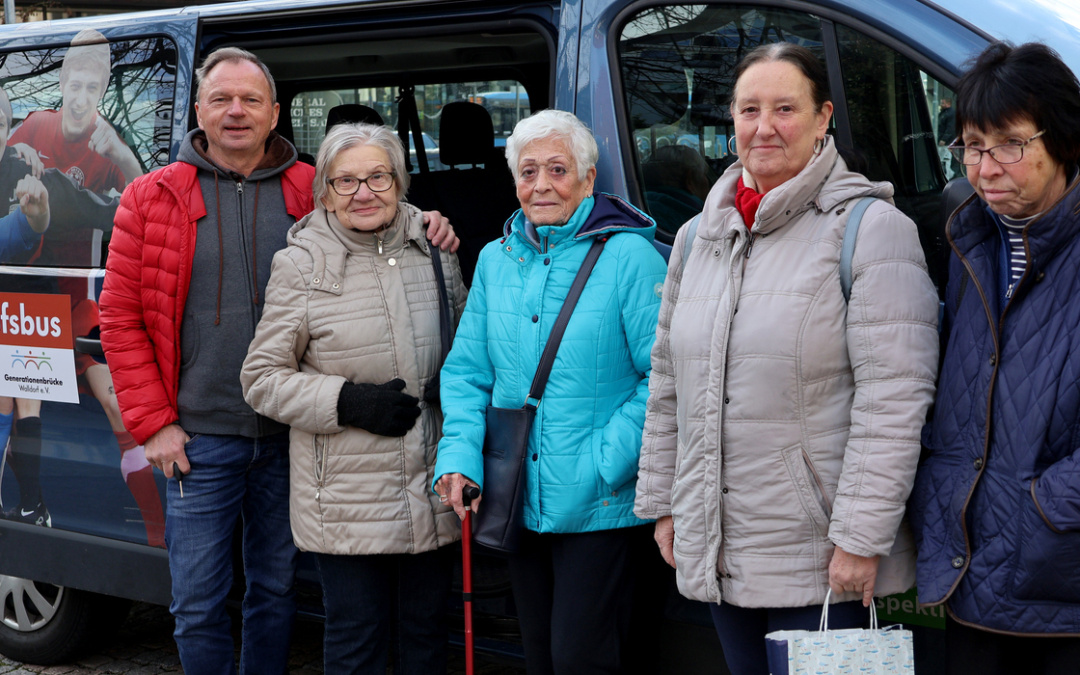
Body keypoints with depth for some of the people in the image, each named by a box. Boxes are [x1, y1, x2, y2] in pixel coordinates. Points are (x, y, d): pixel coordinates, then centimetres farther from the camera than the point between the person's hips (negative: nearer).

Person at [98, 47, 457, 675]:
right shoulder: (153, 198, 0)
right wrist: (154, 422, -5)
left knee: (276, 591, 14)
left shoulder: (314, 193, 4)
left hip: (290, 435, 2)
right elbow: (122, 317, 1)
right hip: (201, 440, -1)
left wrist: (426, 231, -6)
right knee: (199, 604, 2)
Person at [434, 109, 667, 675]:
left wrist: (605, 464, -20)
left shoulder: (628, 256, -10)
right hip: (517, 504, 6)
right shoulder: (495, 259, 8)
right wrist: (459, 457, -4)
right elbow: (467, 370, 11)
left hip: (597, 509, -6)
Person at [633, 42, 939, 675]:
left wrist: (861, 538, -18)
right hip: (716, 552, 6)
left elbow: (893, 397, -15)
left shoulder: (869, 226, -9)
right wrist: (662, 503, 16)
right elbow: (669, 388, 18)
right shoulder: (699, 237, 11)